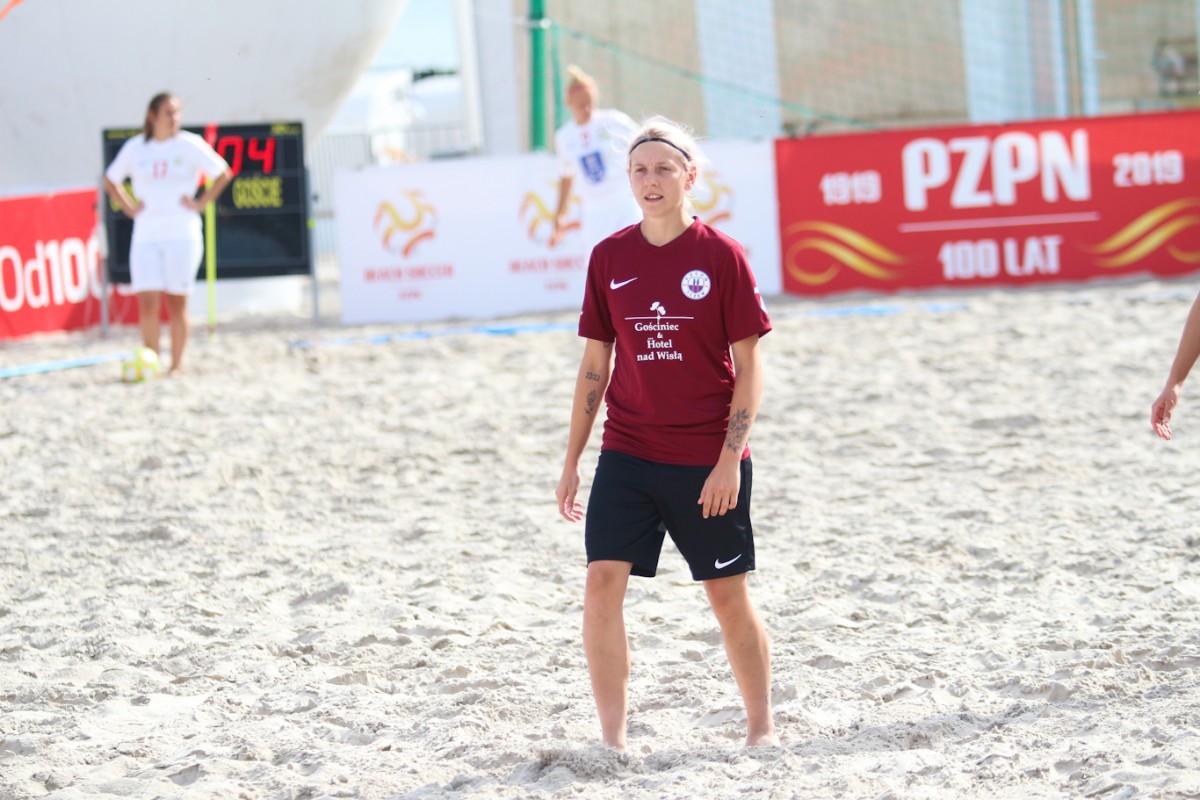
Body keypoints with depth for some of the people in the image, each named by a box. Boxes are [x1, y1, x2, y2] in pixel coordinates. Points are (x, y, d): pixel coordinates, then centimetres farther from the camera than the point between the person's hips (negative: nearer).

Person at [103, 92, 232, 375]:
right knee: (147, 304, -7)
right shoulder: (134, 148, 6)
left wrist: (200, 203, -4)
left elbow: (223, 174, 2)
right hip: (145, 235, 2)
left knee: (177, 304, 1)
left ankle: (176, 364, 11)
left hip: (182, 234, -2)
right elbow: (110, 180, 20)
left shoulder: (189, 145, -1)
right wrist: (130, 207, 7)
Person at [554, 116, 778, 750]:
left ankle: (761, 728, 24)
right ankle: (611, 739, -3)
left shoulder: (721, 256, -7)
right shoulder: (610, 257, 3)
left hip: (708, 460, -3)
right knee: (602, 583, -10)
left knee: (728, 595, 6)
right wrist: (571, 461, 8)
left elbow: (748, 367, -5)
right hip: (627, 453, 3)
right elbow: (595, 363, 9)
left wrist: (730, 460, -13)